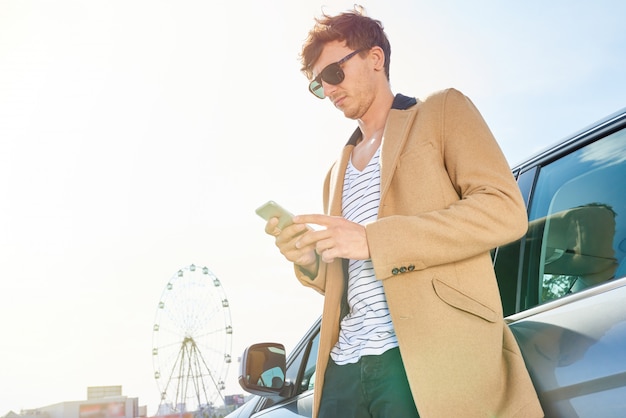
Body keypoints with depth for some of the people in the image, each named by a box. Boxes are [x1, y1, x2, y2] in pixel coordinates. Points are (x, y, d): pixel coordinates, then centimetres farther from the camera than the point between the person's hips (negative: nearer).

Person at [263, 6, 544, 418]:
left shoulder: (443, 111, 8)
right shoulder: (338, 173, 26)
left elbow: (505, 210, -8)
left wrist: (372, 240, -14)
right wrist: (310, 261, 5)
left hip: (430, 357, -5)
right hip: (345, 365, 6)